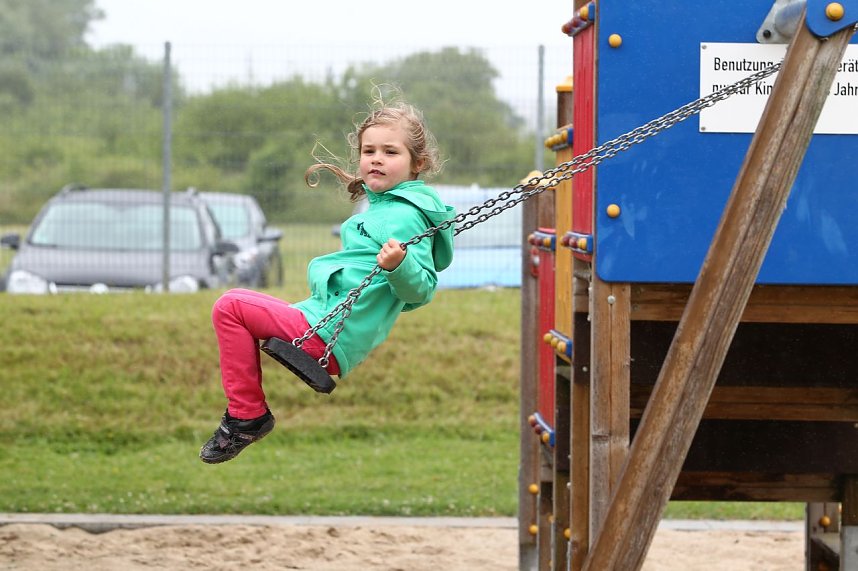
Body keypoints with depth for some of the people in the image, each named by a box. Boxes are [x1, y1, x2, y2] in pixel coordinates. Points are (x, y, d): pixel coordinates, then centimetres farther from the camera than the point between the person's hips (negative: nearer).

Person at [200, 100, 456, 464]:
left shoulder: (405, 216, -14)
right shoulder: (383, 206, 15)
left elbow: (422, 289, -21)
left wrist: (398, 266, -38)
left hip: (329, 338, -11)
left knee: (230, 307, -15)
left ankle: (247, 414, -9)